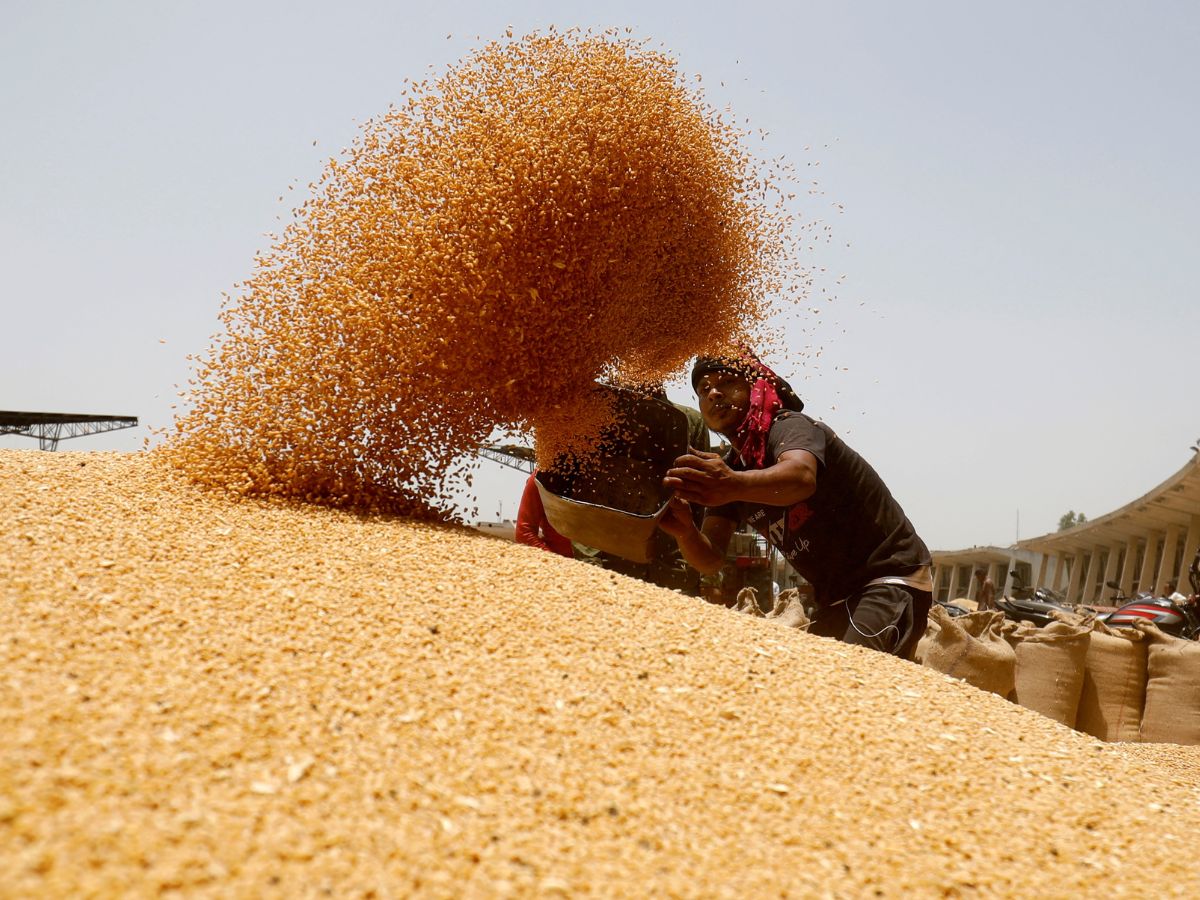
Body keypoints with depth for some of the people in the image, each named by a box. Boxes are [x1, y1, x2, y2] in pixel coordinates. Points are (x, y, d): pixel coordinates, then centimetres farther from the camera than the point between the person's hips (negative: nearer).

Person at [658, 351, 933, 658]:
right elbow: (710, 559, -3)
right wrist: (685, 531, -26)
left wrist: (735, 485, -60)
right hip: (838, 600, 9)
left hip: (893, 578, -8)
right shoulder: (726, 469, 7)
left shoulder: (789, 425, -15)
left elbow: (801, 477, -41)